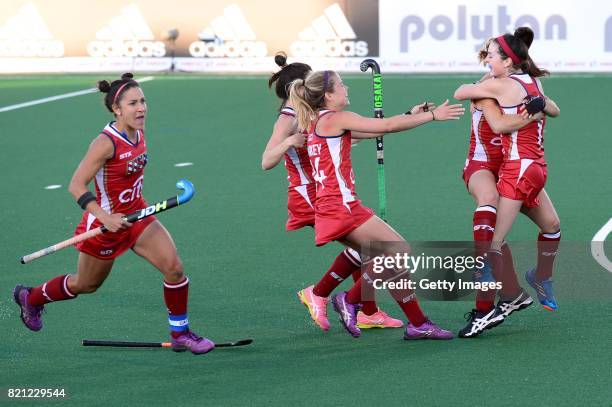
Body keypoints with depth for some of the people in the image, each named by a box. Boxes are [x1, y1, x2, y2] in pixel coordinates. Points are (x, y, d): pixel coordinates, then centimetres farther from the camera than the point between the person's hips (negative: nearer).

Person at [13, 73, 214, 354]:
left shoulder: (139, 134, -3)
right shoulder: (106, 143, -27)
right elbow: (76, 186, -28)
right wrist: (105, 218, -37)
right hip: (106, 222, -6)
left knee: (174, 268, -10)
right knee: (86, 284, 15)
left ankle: (180, 334, 6)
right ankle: (30, 298, 42)